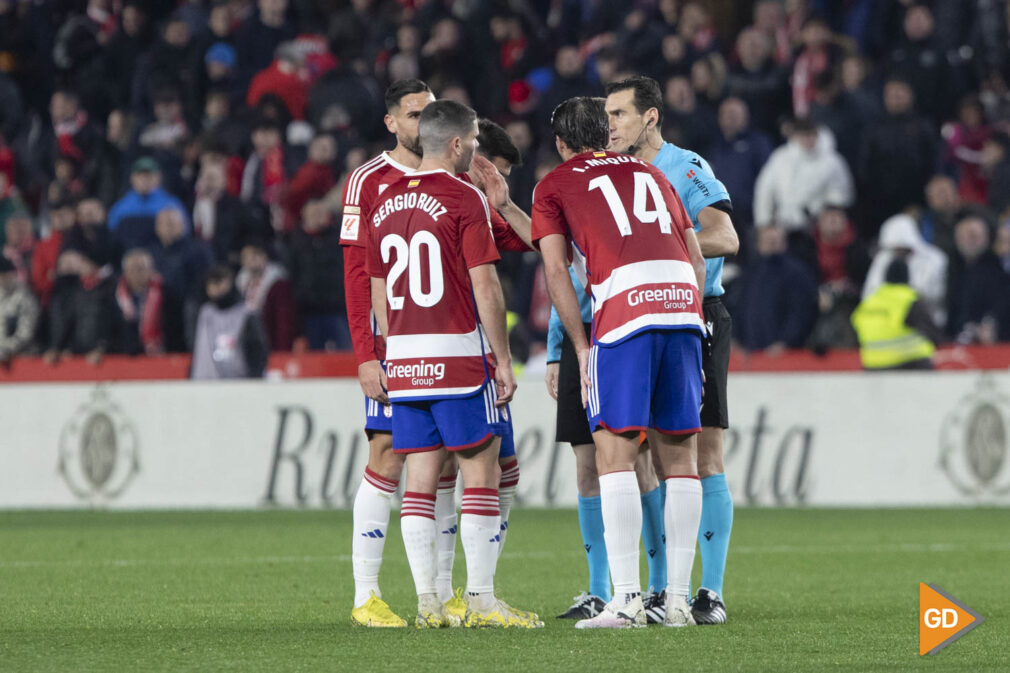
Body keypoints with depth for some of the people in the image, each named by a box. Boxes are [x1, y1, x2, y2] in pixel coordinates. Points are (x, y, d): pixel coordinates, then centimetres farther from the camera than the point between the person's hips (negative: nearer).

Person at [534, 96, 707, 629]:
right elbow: (697, 259, 25)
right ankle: (678, 598, 7)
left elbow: (555, 271, 6)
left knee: (614, 453, -3)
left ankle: (626, 598, -12)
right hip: (683, 305, 4)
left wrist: (582, 347, 8)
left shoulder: (554, 185, 16)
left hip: (624, 308, -4)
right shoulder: (648, 171, 28)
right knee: (679, 455, 8)